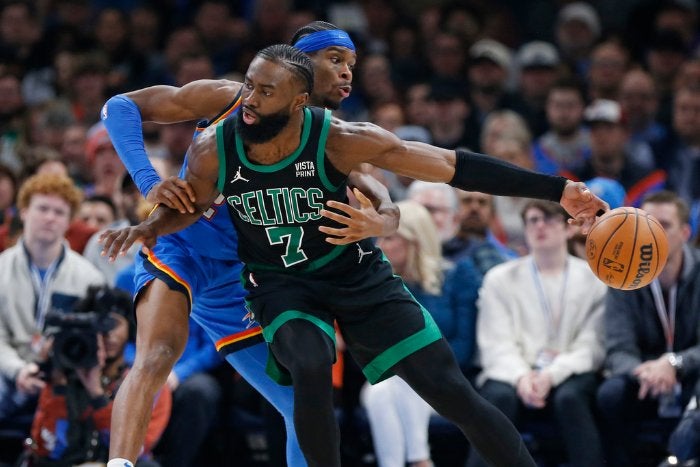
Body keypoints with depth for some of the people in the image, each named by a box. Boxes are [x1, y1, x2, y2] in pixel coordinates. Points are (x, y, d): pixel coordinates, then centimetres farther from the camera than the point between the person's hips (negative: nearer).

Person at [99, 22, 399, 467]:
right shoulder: (229, 97, -8)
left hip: (237, 281, 6)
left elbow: (385, 206, -9)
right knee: (158, 356, -33)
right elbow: (120, 107, -9)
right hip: (178, 248, -6)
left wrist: (378, 221, -36)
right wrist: (149, 183, -25)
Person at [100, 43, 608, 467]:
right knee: (312, 368, -33)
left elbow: (452, 165, -23)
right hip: (280, 282, 0)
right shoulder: (213, 151, -19)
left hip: (356, 273, 0)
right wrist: (149, 227, -18)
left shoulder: (338, 140, -26)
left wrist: (558, 190, -25)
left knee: (450, 390, -8)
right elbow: (189, 206, 5)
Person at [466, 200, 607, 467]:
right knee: (500, 397, -33)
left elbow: (591, 346, 1)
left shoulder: (593, 279, 10)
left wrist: (552, 375, -19)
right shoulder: (500, 279, 13)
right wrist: (521, 377, -20)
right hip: (515, 372, 0)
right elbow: (497, 346, 2)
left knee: (569, 397, -34)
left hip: (568, 375, 0)